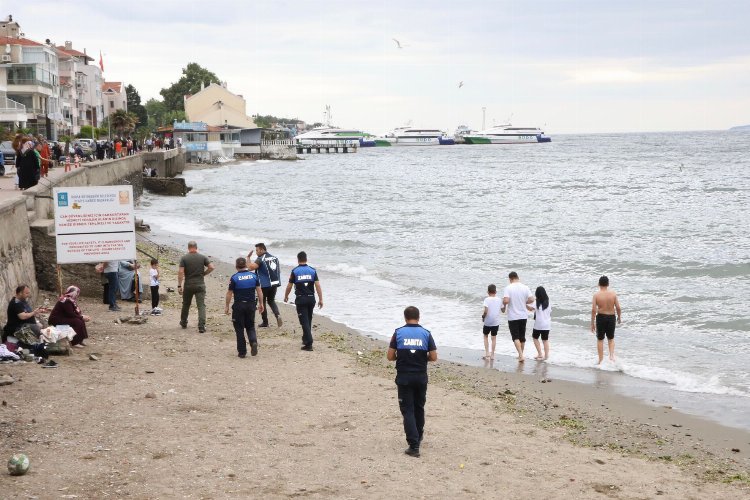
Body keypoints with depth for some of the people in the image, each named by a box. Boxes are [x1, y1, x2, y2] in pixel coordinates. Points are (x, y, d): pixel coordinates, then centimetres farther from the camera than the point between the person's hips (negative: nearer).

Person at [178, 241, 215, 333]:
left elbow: (181, 272, -11)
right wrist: (203, 273, 7)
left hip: (188, 285, 0)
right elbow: (211, 267, -8)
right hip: (200, 285, 0)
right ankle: (201, 326, -13)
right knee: (201, 305, -2)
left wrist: (179, 286, -9)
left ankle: (183, 323, 35)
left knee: (186, 304, 19)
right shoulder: (203, 257, -2)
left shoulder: (184, 258, -5)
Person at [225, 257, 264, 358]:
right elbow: (259, 290, 2)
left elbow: (229, 293, -5)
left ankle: (242, 351, 8)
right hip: (251, 304, 3)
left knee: (239, 329, 7)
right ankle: (253, 341, -11)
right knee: (250, 326, 17)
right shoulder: (254, 275, 1)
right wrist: (261, 303, 11)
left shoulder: (234, 278, -8)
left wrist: (227, 306, 4)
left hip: (239, 305, -3)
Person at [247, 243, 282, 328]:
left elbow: (251, 267, -26)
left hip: (264, 285, -6)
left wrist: (248, 258, -16)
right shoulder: (274, 258, 9)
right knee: (271, 301, 21)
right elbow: (279, 270, 15)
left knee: (262, 302, 11)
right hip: (275, 284, 6)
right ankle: (277, 315, -5)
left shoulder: (260, 259, -13)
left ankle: (265, 322, 16)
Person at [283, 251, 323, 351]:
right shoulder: (312, 271, 2)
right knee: (309, 320, 19)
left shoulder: (295, 271, -4)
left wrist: (286, 296, 17)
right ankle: (306, 339, 32)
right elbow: (317, 285, -4)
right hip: (311, 298, 3)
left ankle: (308, 343, -14)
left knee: (304, 321, -5)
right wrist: (320, 299, -2)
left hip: (300, 299, -3)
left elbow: (289, 286, 0)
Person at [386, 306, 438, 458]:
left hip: (404, 377, -2)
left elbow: (390, 356, -5)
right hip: (421, 377, 2)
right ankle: (418, 437, 38)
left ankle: (414, 446, -9)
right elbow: (434, 357, -3)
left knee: (407, 410, 0)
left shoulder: (398, 333, -4)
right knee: (419, 408, 21)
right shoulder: (426, 334, -1)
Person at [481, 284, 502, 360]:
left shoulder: (487, 299, -12)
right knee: (494, 337, 10)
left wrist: (483, 316, -5)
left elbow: (486, 311, -23)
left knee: (485, 336, 16)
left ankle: (487, 353, 7)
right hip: (496, 322, 3)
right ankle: (492, 354, 12)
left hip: (487, 322, -3)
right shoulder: (499, 300, 0)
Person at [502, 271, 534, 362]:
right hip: (523, 316, 4)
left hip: (513, 317, -4)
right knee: (522, 337, 16)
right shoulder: (525, 287, -2)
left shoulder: (508, 288, -13)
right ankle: (521, 355, 26)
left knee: (516, 337, 0)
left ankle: (521, 355, -14)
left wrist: (504, 307, -3)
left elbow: (506, 300, -24)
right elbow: (531, 299, -7)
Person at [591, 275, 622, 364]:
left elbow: (593, 310, -12)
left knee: (600, 339, 13)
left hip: (601, 317, -1)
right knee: (611, 338, 20)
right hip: (611, 317, 1)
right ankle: (612, 355, -2)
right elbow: (618, 307, -6)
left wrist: (592, 323, -5)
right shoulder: (613, 293, -6)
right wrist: (619, 317, 12)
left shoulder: (596, 295, -9)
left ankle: (601, 360, 15)